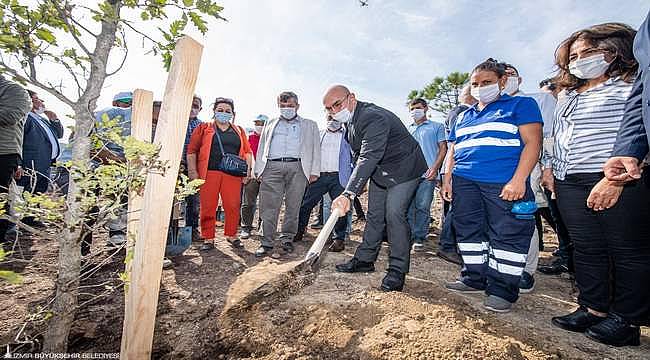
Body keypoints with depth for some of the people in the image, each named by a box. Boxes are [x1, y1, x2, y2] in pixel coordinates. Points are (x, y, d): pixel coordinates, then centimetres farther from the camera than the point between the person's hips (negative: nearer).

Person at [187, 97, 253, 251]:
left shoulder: (239, 131, 18)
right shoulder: (203, 128, 12)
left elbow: (247, 151, 14)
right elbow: (192, 150, 6)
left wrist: (248, 169, 3)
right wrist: (193, 171, -3)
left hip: (233, 174, 1)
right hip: (209, 173, -1)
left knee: (233, 206, -1)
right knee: (208, 207, 0)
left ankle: (232, 235, 17)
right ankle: (208, 238, 12)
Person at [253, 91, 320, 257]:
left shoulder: (310, 125, 21)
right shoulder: (271, 124, 26)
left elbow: (315, 149, 13)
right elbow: (262, 148, 21)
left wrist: (314, 172, 1)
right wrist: (258, 170, 10)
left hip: (297, 167, -1)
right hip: (272, 167, 1)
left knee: (293, 206, 0)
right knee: (269, 206, -5)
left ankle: (287, 239, 13)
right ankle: (266, 242, 2)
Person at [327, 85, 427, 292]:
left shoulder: (374, 118, -31)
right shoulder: (349, 120, 0)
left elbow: (369, 157, -43)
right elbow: (359, 156, 11)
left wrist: (348, 194, -51)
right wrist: (358, 183, 5)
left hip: (403, 168, -8)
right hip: (379, 172, 9)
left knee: (394, 214, -15)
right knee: (374, 215, 10)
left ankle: (398, 269, -3)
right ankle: (365, 259, 20)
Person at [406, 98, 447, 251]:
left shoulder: (437, 127, 12)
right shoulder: (407, 129, 22)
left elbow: (443, 148, 5)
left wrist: (435, 168, -9)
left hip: (427, 174, -3)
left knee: (423, 207, -2)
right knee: (408, 206, 1)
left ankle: (419, 238, 9)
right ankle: (408, 236, 11)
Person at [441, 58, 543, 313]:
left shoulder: (520, 105, 6)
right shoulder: (465, 116, 22)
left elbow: (532, 142, -5)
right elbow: (453, 151, 23)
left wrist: (518, 180, -16)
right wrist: (447, 179, 12)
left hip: (505, 184, -5)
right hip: (464, 182, 6)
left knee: (507, 235, -3)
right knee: (468, 231, 8)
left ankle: (503, 289, 9)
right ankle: (475, 278, 22)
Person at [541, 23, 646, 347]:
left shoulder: (631, 88, 1)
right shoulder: (569, 98, 22)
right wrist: (550, 168, 14)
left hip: (620, 185, -6)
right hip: (570, 185, 6)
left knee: (629, 251, 2)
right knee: (586, 249, 8)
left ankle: (625, 320, 12)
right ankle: (593, 309, 17)